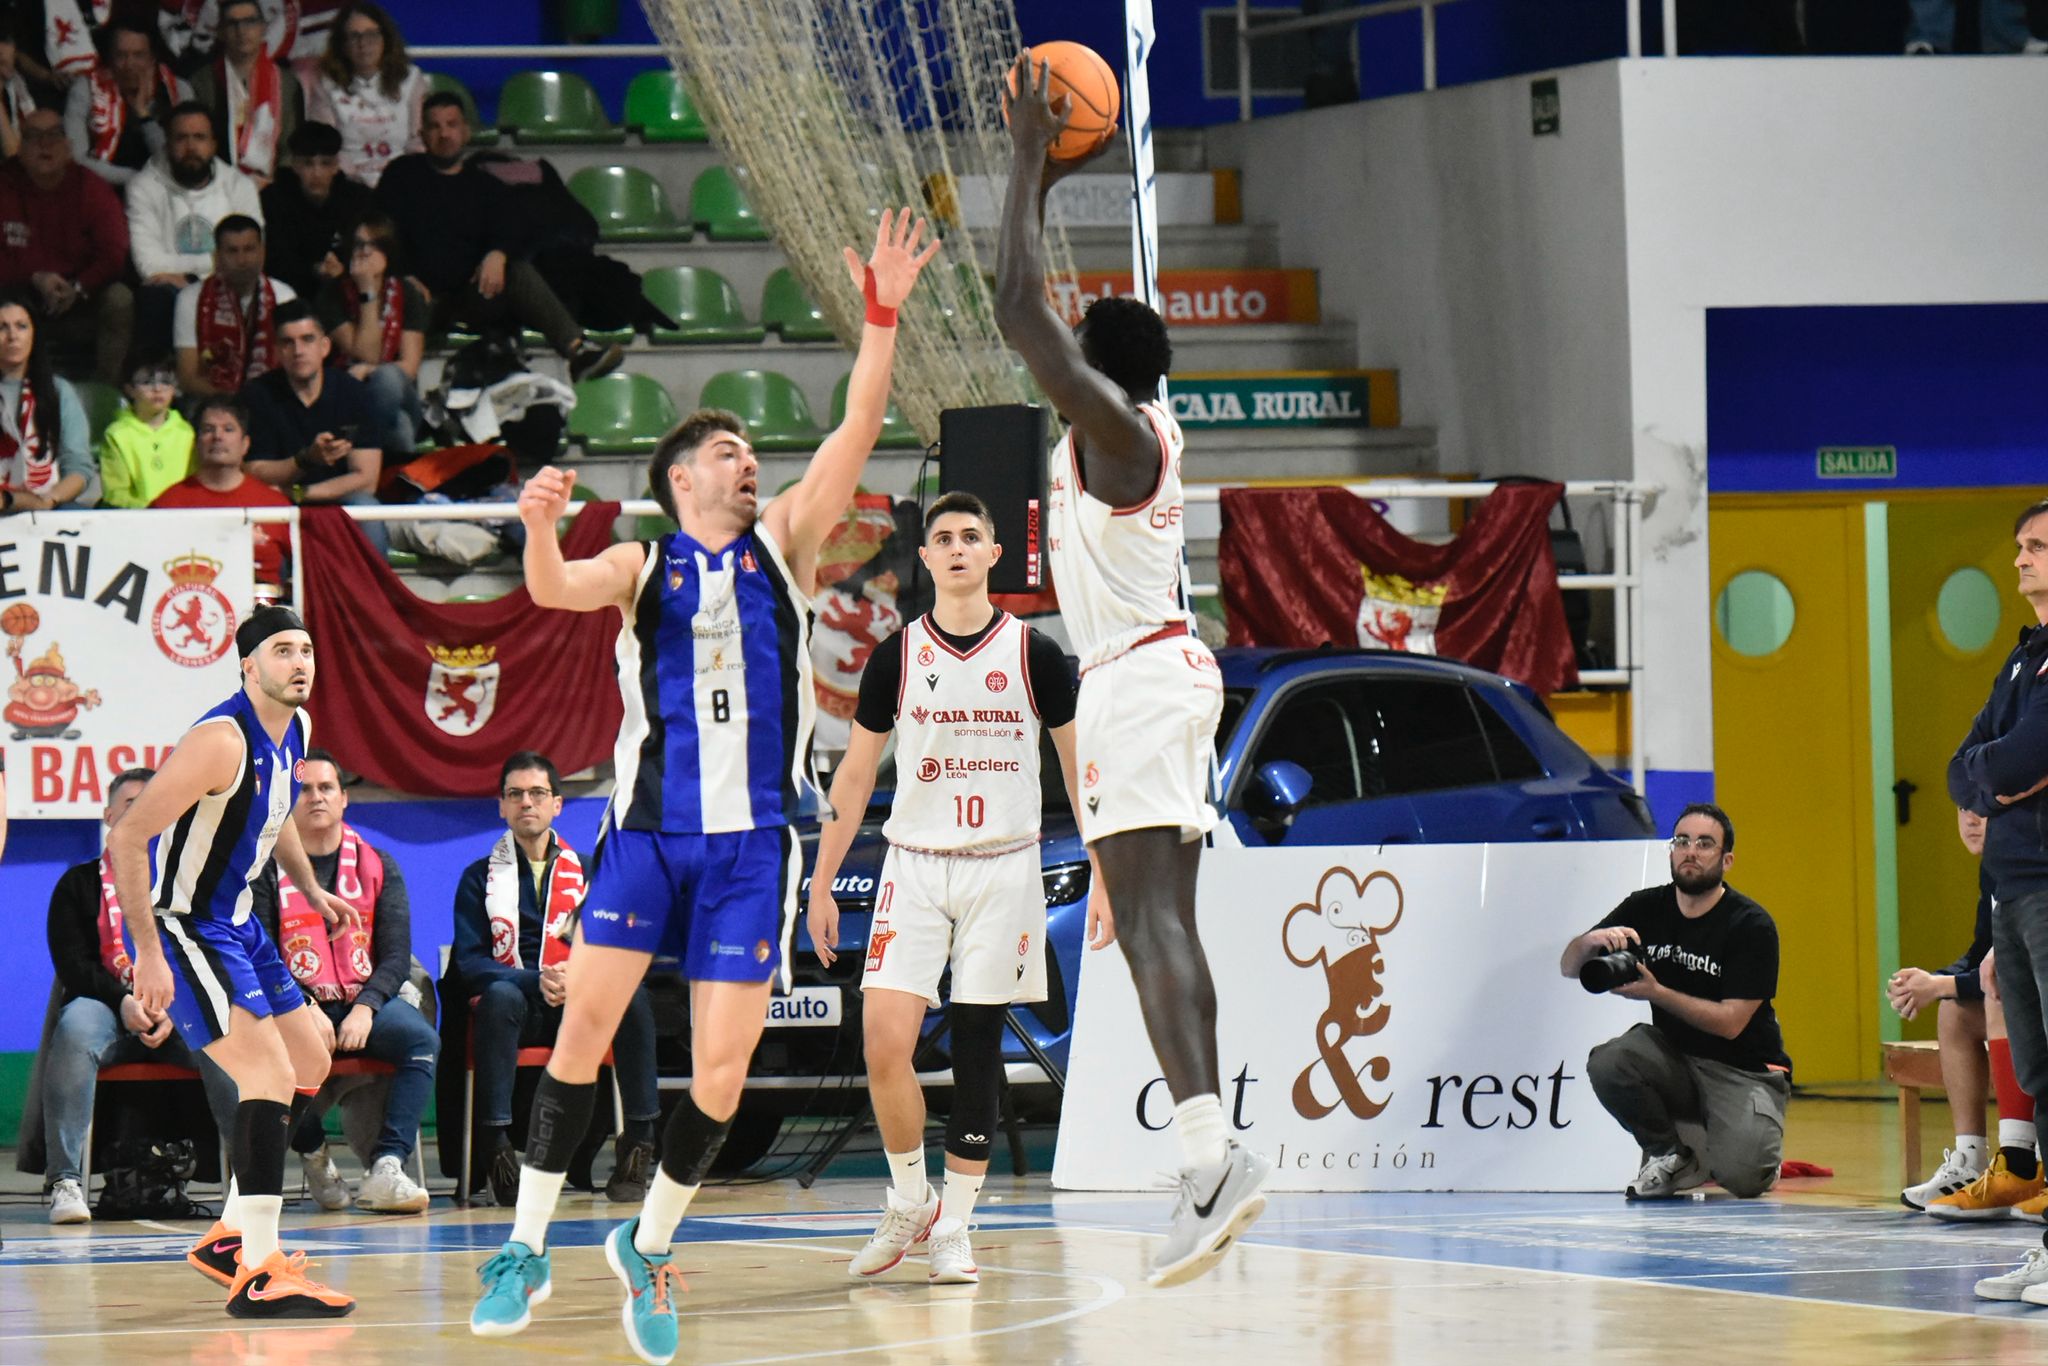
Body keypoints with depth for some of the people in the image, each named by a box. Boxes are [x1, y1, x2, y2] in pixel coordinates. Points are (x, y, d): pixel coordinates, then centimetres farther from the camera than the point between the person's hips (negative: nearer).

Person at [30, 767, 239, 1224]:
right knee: (74, 1030, -37)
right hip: (104, 1003, -1)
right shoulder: (80, 883, 16)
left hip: (181, 1013, 1)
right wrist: (124, 1002, -15)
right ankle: (64, 1180, -39)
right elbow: (72, 964, 4)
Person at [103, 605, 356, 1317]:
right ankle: (258, 1273, -22)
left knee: (310, 1063, 17)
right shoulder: (222, 740, -25)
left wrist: (312, 890, 24)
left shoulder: (296, 728, 4)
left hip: (233, 922, 10)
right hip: (179, 925, -10)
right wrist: (149, 955, -29)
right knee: (270, 1073, -20)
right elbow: (126, 839, -27)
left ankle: (231, 1236, 24)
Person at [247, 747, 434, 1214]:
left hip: (365, 1002, 2)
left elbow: (396, 956, 4)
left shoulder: (378, 866, 11)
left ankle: (386, 1169, -35)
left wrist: (365, 1009, -15)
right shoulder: (266, 872, 4)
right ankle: (313, 1155, -8)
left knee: (422, 1038, -29)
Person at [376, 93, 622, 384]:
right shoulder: (403, 174, 17)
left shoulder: (485, 185, 21)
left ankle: (577, 349, -46)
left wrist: (498, 255, -20)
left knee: (519, 272, -30)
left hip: (471, 294, 1)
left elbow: (511, 231, 6)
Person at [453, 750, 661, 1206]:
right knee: (501, 995, -37)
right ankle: (496, 1146, -37)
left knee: (631, 993, -30)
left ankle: (639, 1143, -27)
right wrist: (537, 981, -18)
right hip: (517, 1012, -2)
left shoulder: (585, 872, 16)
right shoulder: (479, 878, 11)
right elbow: (470, 962, -1)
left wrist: (576, 977, -17)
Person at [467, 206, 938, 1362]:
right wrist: (542, 530, -33)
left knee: (723, 1070, -3)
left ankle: (650, 1244, 16)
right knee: (585, 1024, -12)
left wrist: (882, 315, -10)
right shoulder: (642, 567, 9)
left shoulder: (783, 545, 12)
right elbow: (556, 592, -12)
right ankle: (529, 1245, -3)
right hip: (648, 830, -1)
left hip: (751, 840, 1)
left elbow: (858, 434, 1)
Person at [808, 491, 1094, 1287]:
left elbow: (1081, 767, 5)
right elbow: (856, 773, 9)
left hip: (1004, 869, 0)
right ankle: (909, 1201, 7)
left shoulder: (1034, 655, 0)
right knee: (885, 1039, -13)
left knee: (977, 1050, 2)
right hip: (914, 865, 0)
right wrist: (821, 883, 5)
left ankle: (954, 1227, 11)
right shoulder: (896, 657, 3)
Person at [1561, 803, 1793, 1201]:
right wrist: (1592, 940, -26)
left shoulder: (1752, 926, -14)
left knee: (1741, 1175, -28)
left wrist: (1656, 993, -27)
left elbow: (1731, 1022, -18)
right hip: (1675, 1058, 4)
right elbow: (1569, 967, -3)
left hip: (1745, 1071, -4)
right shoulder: (1646, 908, -1)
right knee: (1608, 1063, -28)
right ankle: (1671, 1157, -3)